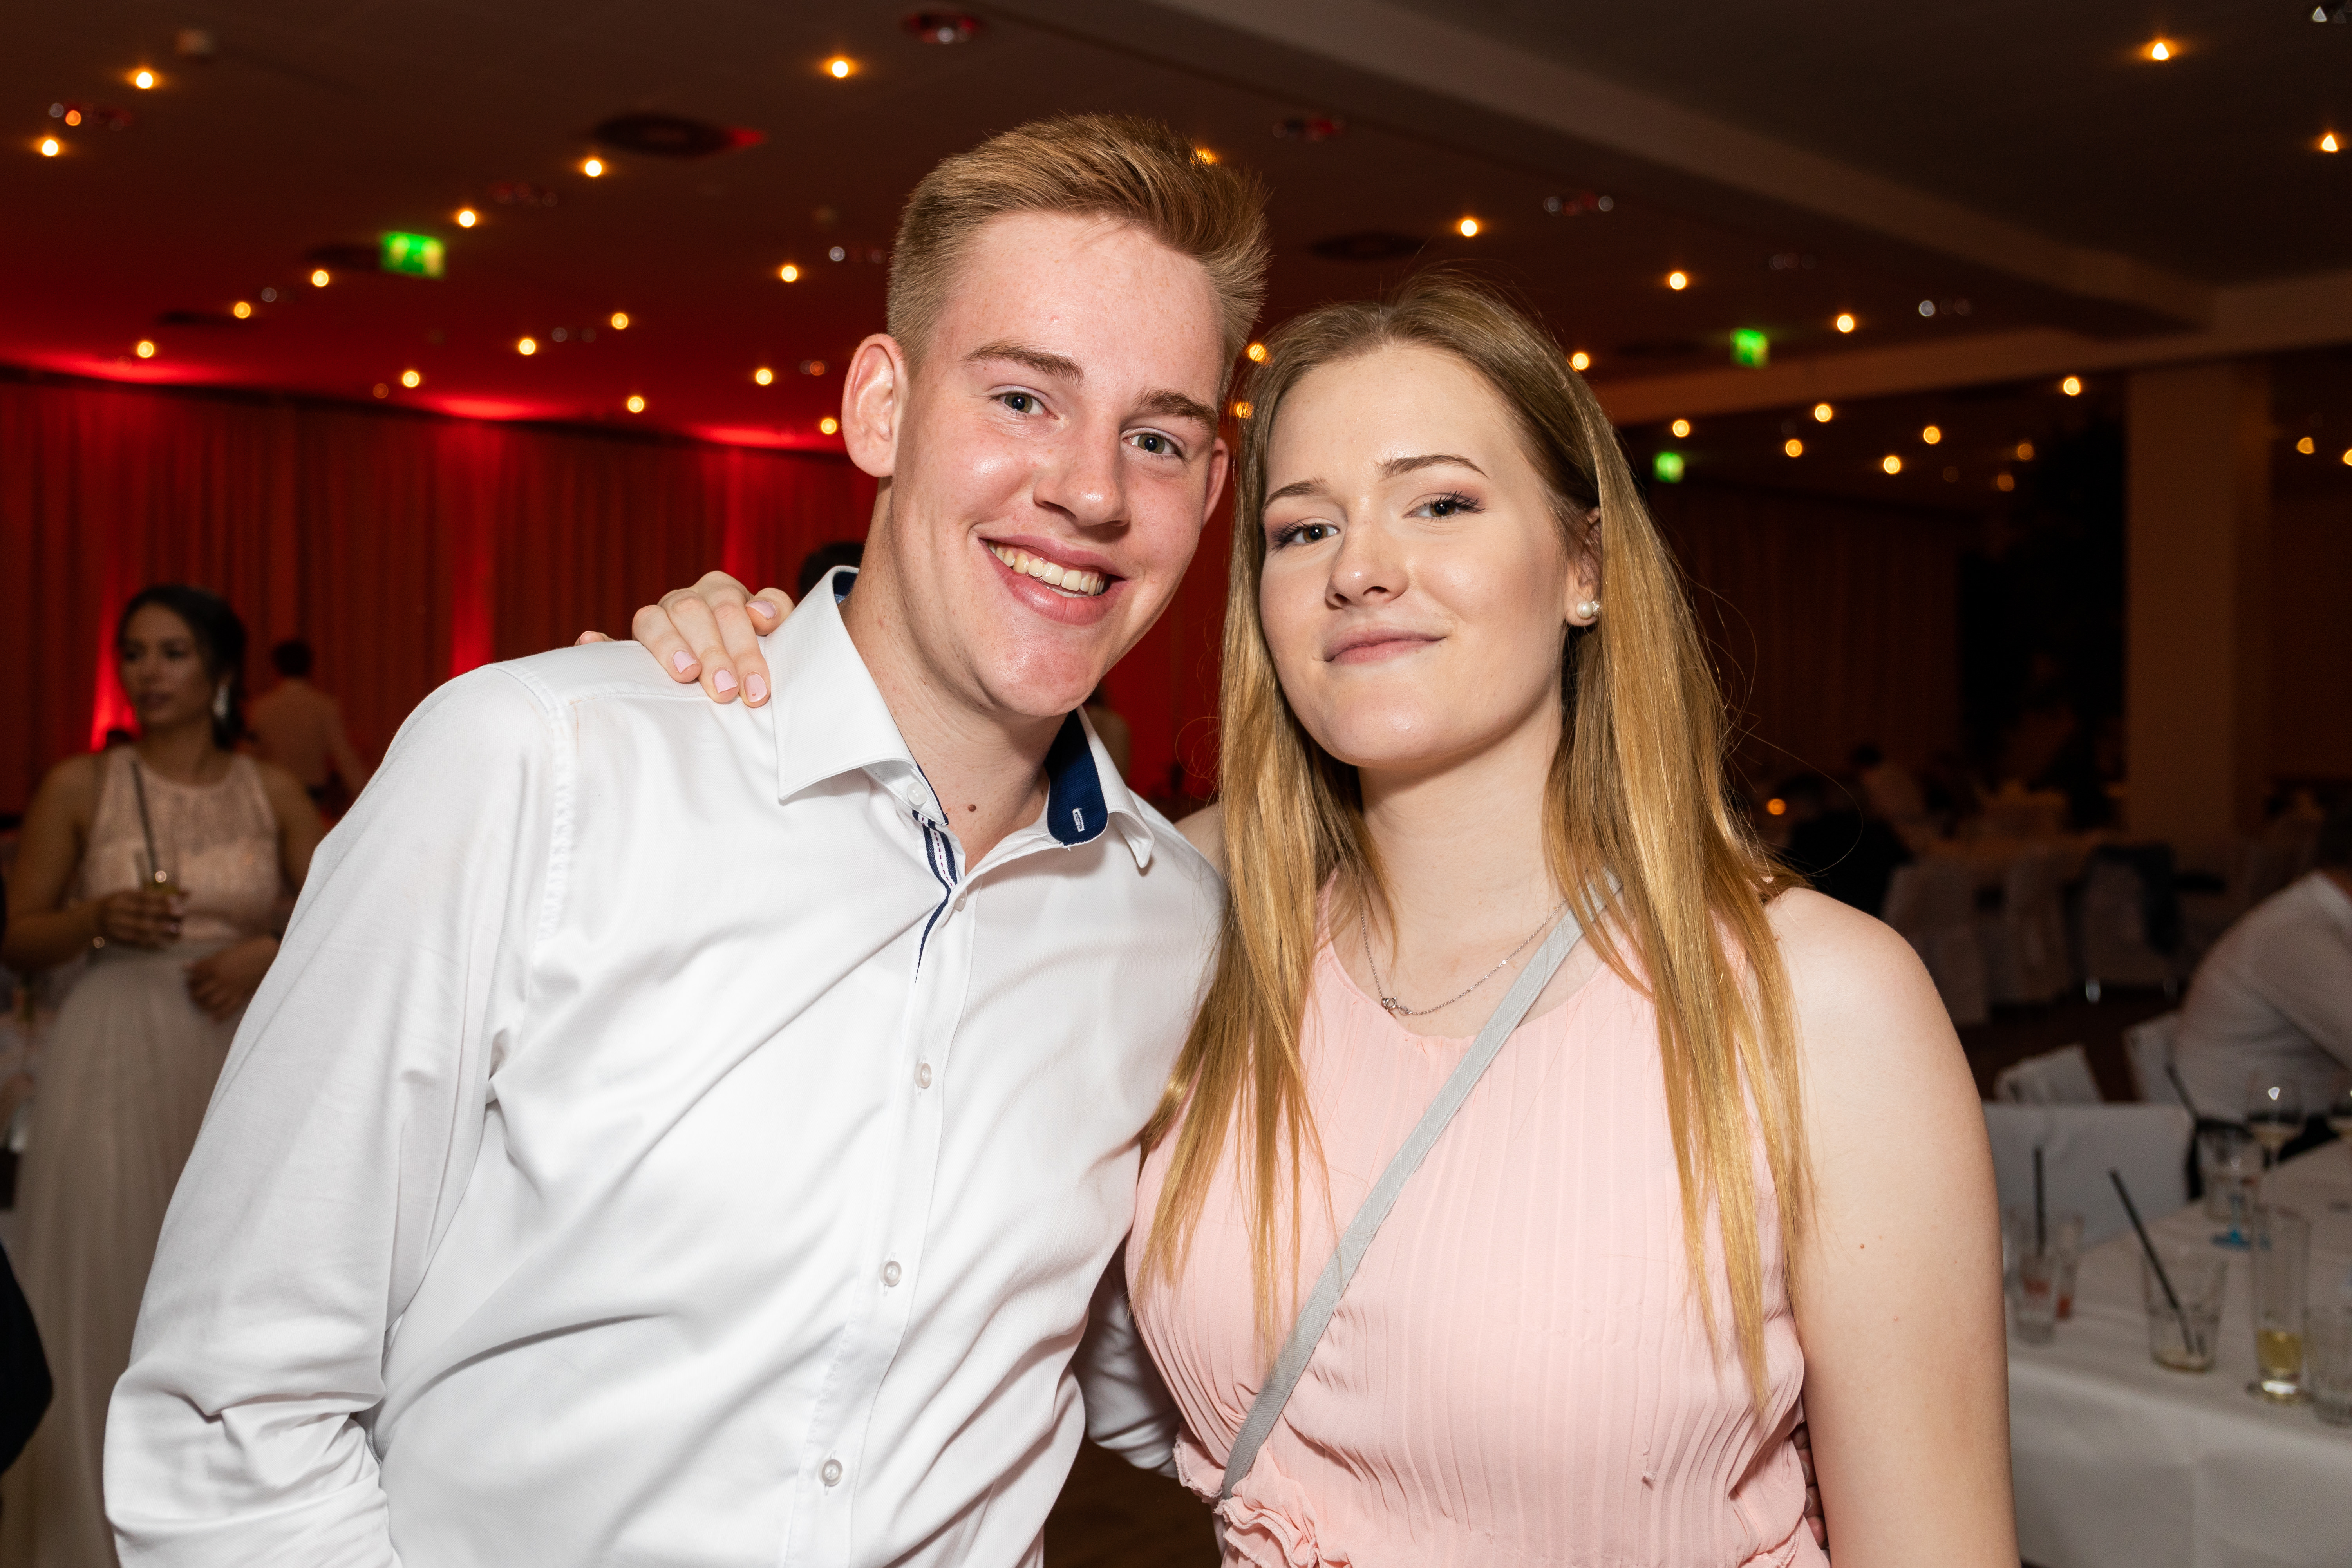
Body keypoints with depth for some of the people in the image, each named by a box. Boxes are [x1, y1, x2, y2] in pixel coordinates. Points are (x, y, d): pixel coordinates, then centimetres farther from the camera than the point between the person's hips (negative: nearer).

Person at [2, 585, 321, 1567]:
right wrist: (100, 919, -15)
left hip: (242, 1062, 1)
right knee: (107, 1290, 3)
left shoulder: (272, 792, 5)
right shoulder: (79, 787, 1)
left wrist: (273, 951, -12)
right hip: (118, 1063, -1)